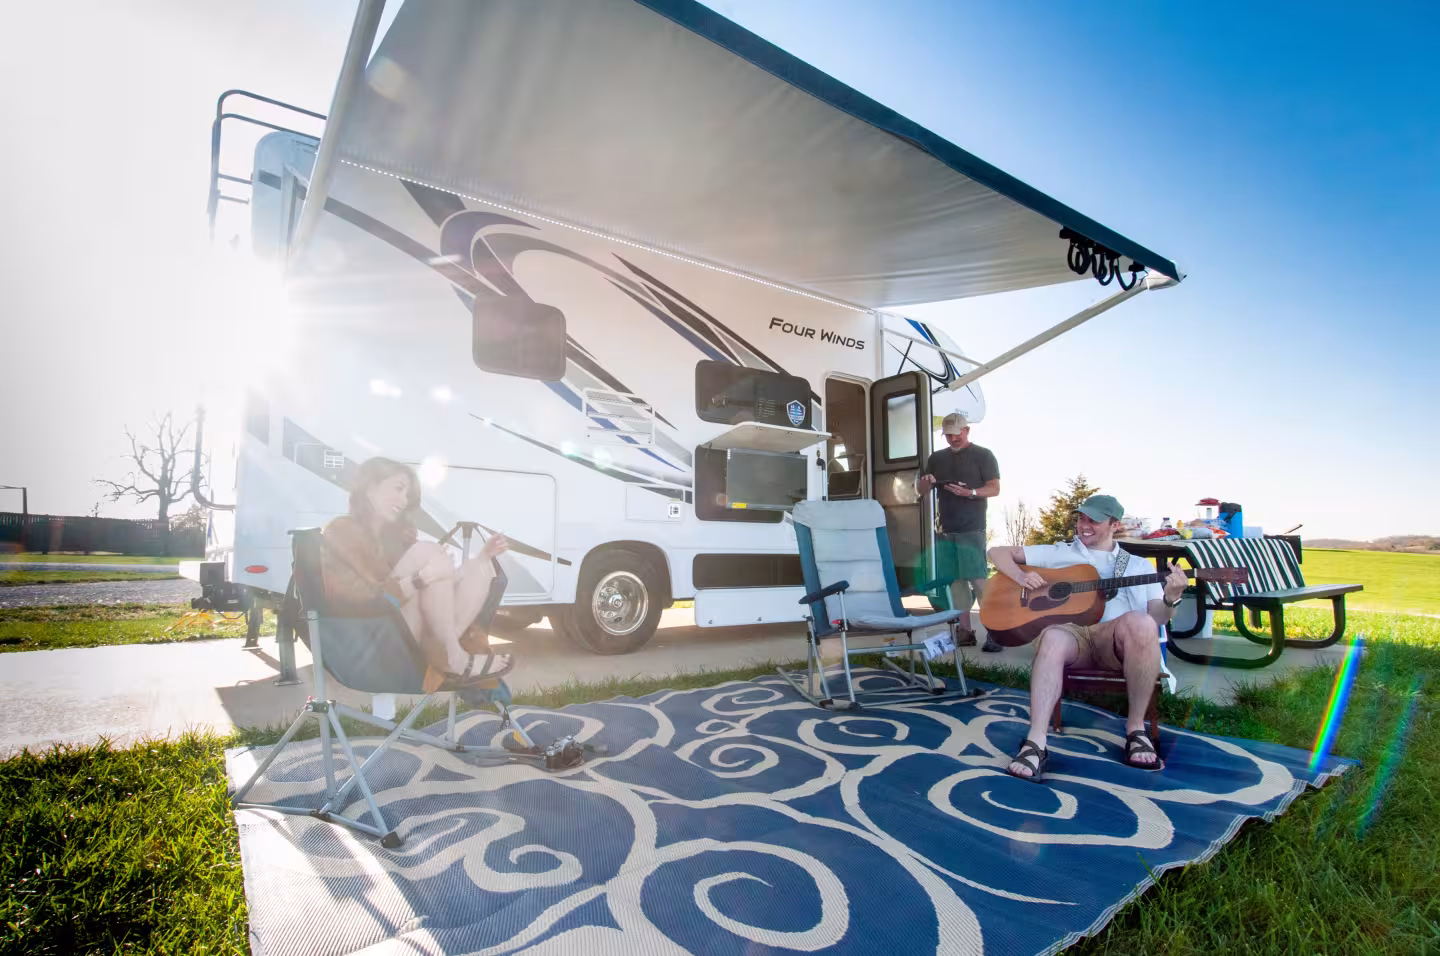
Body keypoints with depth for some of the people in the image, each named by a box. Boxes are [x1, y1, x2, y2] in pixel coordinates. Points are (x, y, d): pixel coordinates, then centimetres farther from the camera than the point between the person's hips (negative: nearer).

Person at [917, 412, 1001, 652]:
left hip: (971, 530, -5)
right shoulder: (937, 458, 16)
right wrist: (925, 482, -7)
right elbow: (921, 490, 17)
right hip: (945, 531, 5)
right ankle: (964, 630, 13)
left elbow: (994, 488, -4)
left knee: (978, 580, -10)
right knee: (955, 581, 6)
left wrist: (971, 492, -23)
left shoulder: (982, 455, 3)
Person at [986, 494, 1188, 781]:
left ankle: (1136, 728, -19)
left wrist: (1170, 599, -10)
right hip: (1071, 631, 0)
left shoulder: (1139, 565, 25)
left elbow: (1156, 617, 13)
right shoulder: (1057, 553, 24)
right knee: (1053, 639, -38)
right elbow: (998, 553, 21)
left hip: (1119, 641, 1)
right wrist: (1021, 576, 1)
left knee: (1141, 623, -36)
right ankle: (1035, 743, -43)